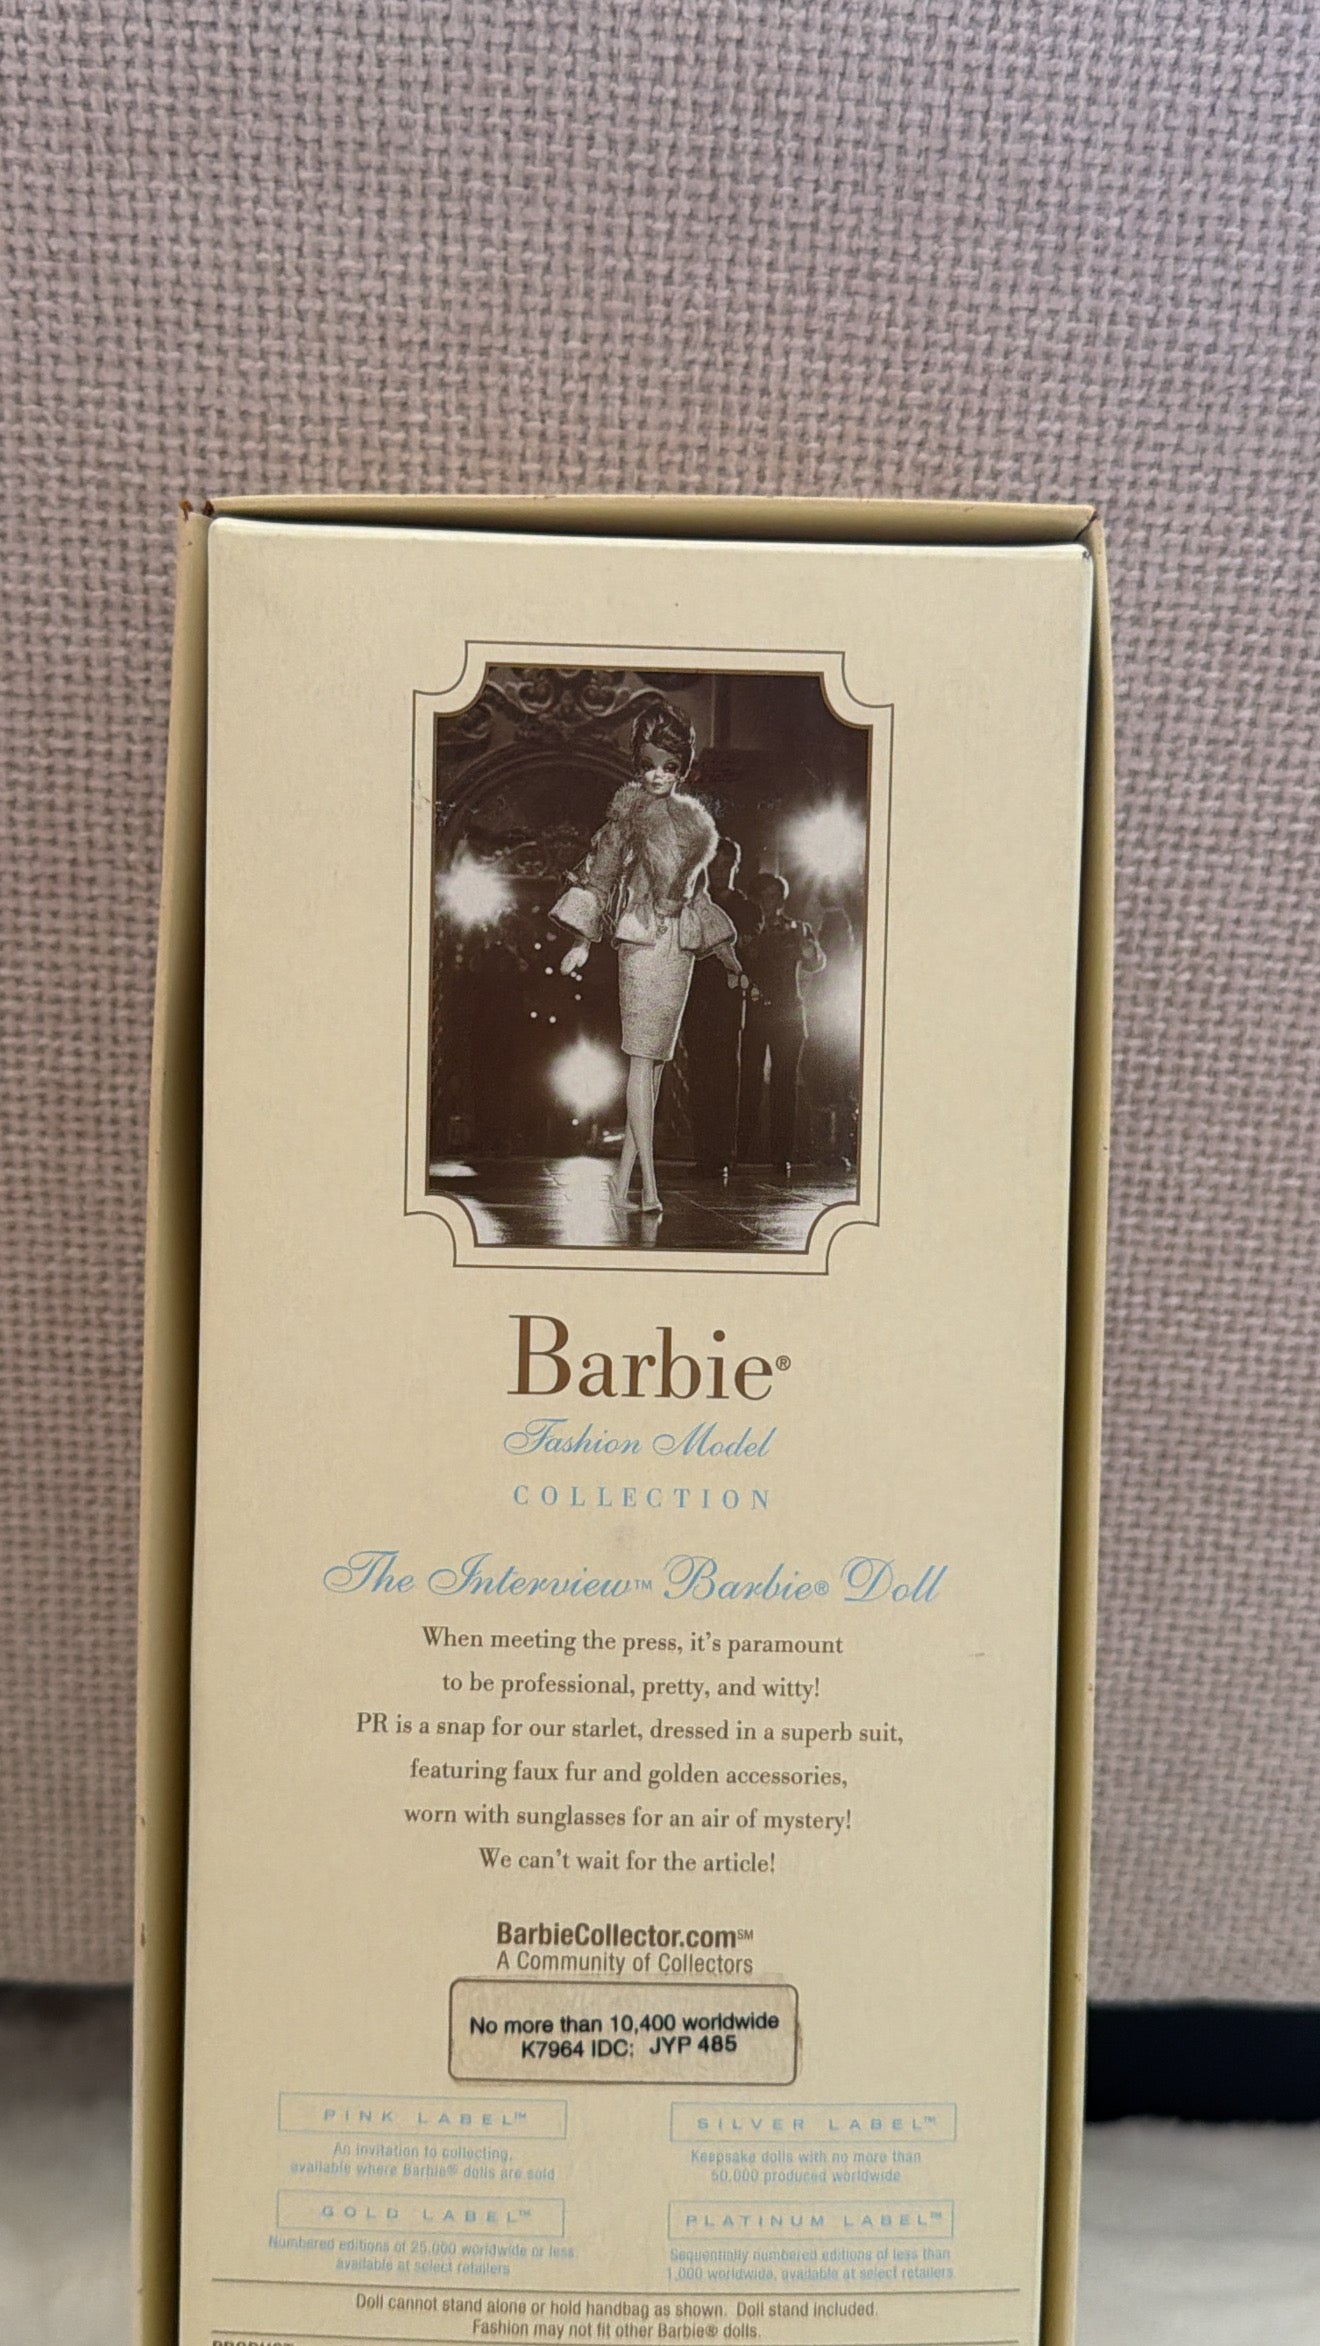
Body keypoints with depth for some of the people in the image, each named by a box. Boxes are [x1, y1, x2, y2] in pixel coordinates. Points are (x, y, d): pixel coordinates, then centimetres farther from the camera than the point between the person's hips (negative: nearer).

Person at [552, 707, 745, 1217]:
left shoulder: (692, 815, 15)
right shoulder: (629, 808, -1)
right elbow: (600, 874, -1)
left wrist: (725, 950, 24)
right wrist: (584, 941, -7)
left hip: (681, 944, 6)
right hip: (644, 940, -6)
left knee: (656, 1060, 5)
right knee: (643, 1060, -9)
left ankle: (623, 1180, 11)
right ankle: (648, 1186, -10)